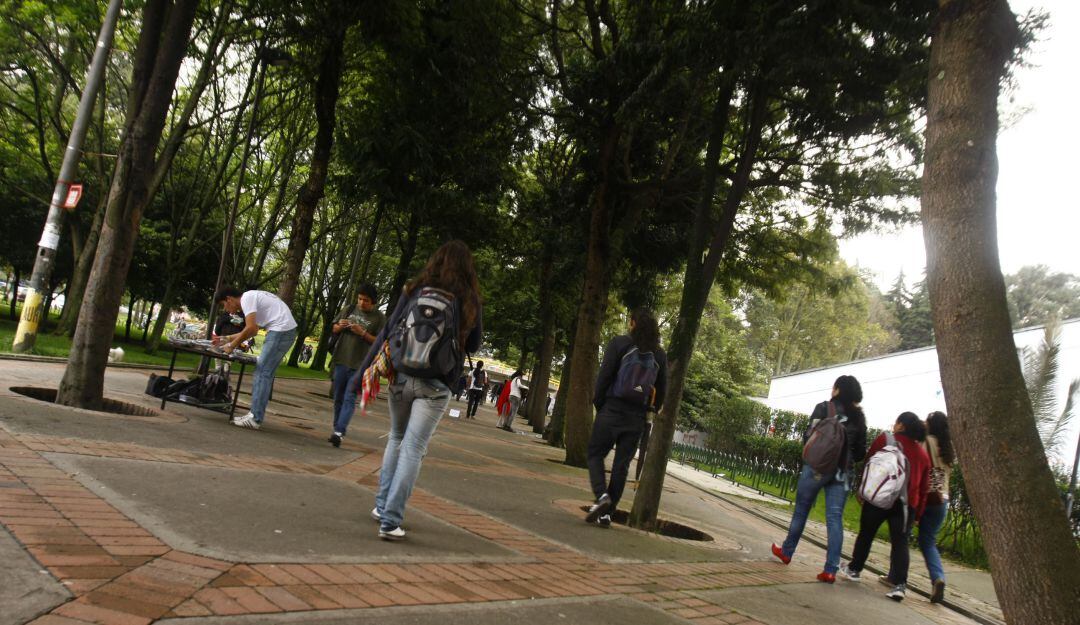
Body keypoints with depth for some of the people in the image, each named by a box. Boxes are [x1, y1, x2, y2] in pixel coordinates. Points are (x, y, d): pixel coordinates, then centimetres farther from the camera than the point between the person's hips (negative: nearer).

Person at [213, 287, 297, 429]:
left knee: (263, 373, -7)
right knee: (263, 372, 14)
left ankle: (255, 419, -6)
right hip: (285, 331, 10)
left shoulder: (246, 298, -9)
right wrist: (227, 339, 26)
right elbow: (252, 329, 27)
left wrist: (232, 345, -6)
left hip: (281, 331, -10)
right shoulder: (251, 297, 22)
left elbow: (250, 329, -17)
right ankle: (255, 414, 17)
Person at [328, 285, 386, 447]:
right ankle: (336, 429, 20)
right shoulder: (348, 310, 9)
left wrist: (362, 333, -17)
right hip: (340, 361, 5)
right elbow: (334, 330, 18)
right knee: (338, 398, 11)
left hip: (360, 365, -5)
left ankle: (339, 432, -13)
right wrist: (340, 326, -4)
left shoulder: (379, 318, -3)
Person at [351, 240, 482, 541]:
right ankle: (390, 520, -1)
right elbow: (473, 346, 10)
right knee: (413, 449, 1)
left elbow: (387, 333, -1)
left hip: (401, 377, 3)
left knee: (396, 439, 22)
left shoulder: (415, 291, 1)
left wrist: (361, 374, 0)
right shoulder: (470, 302, -1)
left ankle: (382, 506, 26)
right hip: (436, 385, -2)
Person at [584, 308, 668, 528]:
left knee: (595, 454, 8)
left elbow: (604, 375, -8)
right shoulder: (659, 354, 8)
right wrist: (652, 411, 19)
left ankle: (601, 495, -15)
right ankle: (606, 513, 9)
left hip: (612, 410, -3)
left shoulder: (620, 343, -4)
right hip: (637, 417, 4)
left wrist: (598, 403, 2)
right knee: (622, 465, 8)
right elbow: (662, 389, 11)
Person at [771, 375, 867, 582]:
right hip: (842, 471, 3)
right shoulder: (859, 416, 6)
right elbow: (861, 450, 7)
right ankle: (831, 570, -2)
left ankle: (787, 552, 28)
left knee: (801, 510, 12)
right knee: (835, 517, 1)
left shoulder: (824, 408, -4)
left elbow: (808, 436, -6)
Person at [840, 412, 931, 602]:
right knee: (900, 543, 1)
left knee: (866, 534, 13)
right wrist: (917, 514, 18)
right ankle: (900, 585, -10)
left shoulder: (885, 439, 2)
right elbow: (924, 488, 15)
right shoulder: (922, 453, 15)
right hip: (906, 503, 3)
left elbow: (868, 464, 2)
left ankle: (854, 569, 26)